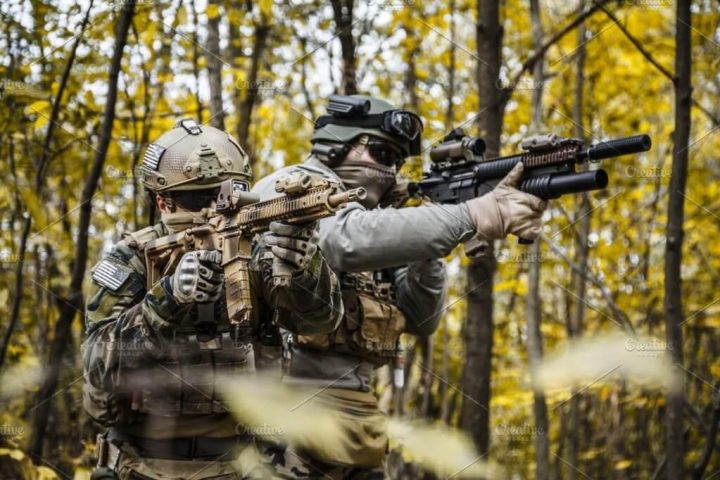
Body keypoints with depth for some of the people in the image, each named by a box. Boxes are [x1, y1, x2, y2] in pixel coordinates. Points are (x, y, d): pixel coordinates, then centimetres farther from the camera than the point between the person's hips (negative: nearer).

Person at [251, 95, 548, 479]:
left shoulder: (368, 219, 20)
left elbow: (421, 319, 15)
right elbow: (352, 240, -26)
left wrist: (427, 246, -2)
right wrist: (472, 216, -27)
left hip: (350, 416, 9)